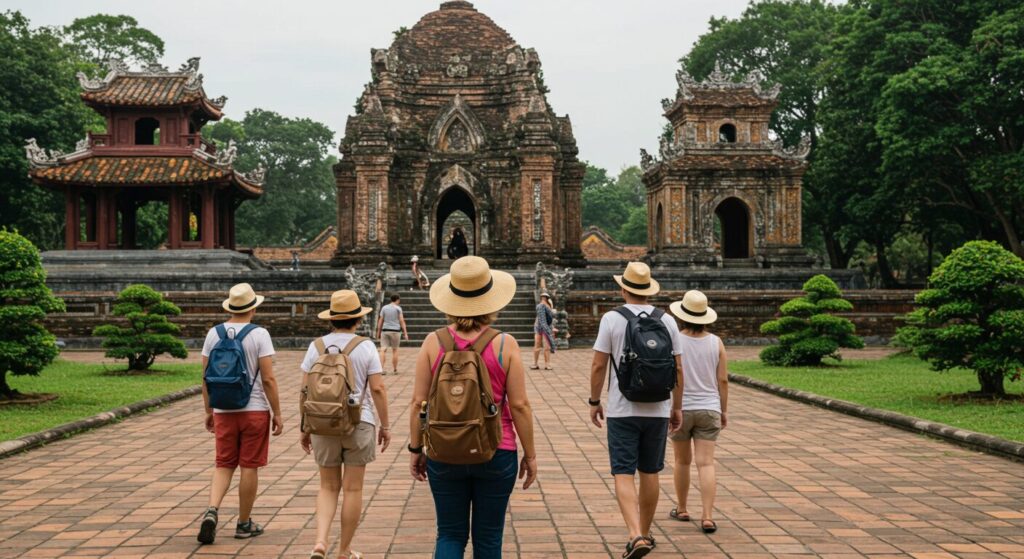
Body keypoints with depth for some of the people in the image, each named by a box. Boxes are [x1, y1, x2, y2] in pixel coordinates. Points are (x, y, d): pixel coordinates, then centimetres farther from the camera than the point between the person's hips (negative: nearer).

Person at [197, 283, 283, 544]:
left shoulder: (214, 333, 2)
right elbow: (268, 379, -13)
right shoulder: (259, 335, -10)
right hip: (254, 410, -3)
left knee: (224, 465, 12)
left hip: (223, 411, 3)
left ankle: (212, 511, -10)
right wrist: (277, 414, -5)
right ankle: (244, 523, 16)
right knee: (249, 467, 7)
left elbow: (206, 377, 5)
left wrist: (209, 411, 15)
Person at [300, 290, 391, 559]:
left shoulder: (316, 346, 1)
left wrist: (305, 428, 10)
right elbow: (378, 388, -8)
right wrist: (385, 425, 1)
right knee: (353, 489, 8)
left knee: (328, 487, 14)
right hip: (359, 424, -2)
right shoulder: (365, 346, -6)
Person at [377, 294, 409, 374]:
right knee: (395, 350, 9)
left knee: (383, 349, -4)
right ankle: (394, 369, 15)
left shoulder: (384, 308, 7)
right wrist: (405, 333, -1)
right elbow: (402, 321, -4)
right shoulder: (398, 308, -1)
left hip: (385, 330, 2)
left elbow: (380, 321, 6)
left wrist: (378, 332, 13)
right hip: (395, 331, -2)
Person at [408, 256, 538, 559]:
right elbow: (519, 405, -7)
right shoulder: (505, 344, -9)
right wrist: (530, 454, 4)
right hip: (496, 454, -1)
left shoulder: (433, 343, -6)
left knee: (450, 534, 12)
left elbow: (418, 402, -3)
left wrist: (415, 449, 9)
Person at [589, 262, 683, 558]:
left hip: (622, 410, -3)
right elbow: (677, 370, 4)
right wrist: (677, 407, 15)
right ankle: (645, 533, 26)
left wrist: (594, 402, 6)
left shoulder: (611, 319, -7)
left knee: (623, 474, -1)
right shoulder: (667, 320, 1)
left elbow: (598, 366, -7)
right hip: (657, 410, 3)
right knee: (650, 473, 15)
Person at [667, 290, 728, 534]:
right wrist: (724, 411, 11)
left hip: (680, 409, -1)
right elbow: (723, 380, 1)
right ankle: (707, 517, -11)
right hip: (709, 409, 1)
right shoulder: (716, 342, -1)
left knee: (682, 461, 16)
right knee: (706, 464, -3)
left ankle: (682, 509, 29)